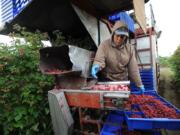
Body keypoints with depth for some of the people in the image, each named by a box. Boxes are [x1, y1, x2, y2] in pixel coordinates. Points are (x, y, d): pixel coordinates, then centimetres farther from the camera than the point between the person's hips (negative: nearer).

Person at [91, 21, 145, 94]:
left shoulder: (129, 48, -2)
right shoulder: (104, 45, -10)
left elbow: (133, 68, -1)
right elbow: (99, 60, -19)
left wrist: (139, 84, 0)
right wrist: (96, 66, -43)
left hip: (123, 81, 3)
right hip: (107, 80, -2)